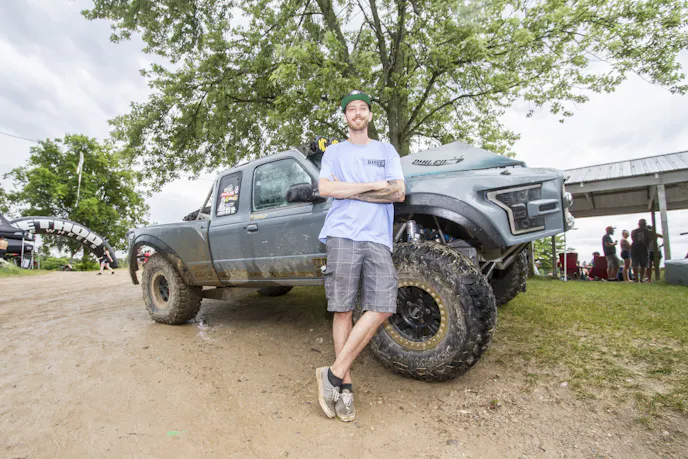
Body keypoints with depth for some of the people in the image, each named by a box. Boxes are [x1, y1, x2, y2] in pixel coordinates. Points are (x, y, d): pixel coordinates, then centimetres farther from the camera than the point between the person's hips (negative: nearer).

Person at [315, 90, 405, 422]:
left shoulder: (386, 151, 22)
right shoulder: (334, 151, 18)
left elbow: (399, 193, 6)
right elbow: (325, 188, -1)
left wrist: (349, 190, -1)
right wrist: (373, 185, -2)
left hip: (377, 238, 2)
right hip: (342, 235, -1)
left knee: (383, 308, -10)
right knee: (344, 310, -3)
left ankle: (333, 375, 0)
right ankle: (345, 385, 10)